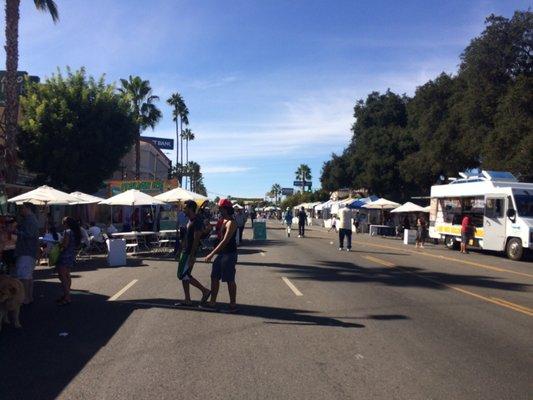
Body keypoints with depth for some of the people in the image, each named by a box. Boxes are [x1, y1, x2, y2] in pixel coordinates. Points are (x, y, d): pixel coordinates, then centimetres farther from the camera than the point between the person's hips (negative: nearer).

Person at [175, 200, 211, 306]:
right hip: (185, 252, 10)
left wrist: (192, 256, -24)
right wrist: (182, 249, 20)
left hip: (189, 253, -10)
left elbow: (196, 240, -22)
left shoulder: (197, 221, -17)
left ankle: (205, 290, 1)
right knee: (184, 275, 11)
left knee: (183, 275, -8)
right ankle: (187, 300, 18)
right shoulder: (190, 221, 13)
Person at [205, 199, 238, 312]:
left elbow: (225, 241, -26)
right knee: (214, 277, 12)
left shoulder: (231, 223, -17)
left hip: (229, 254, -9)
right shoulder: (223, 221, 13)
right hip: (221, 253, 10)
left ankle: (233, 305, 9)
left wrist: (211, 254, -28)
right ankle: (213, 302, 23)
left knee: (229, 280, -2)